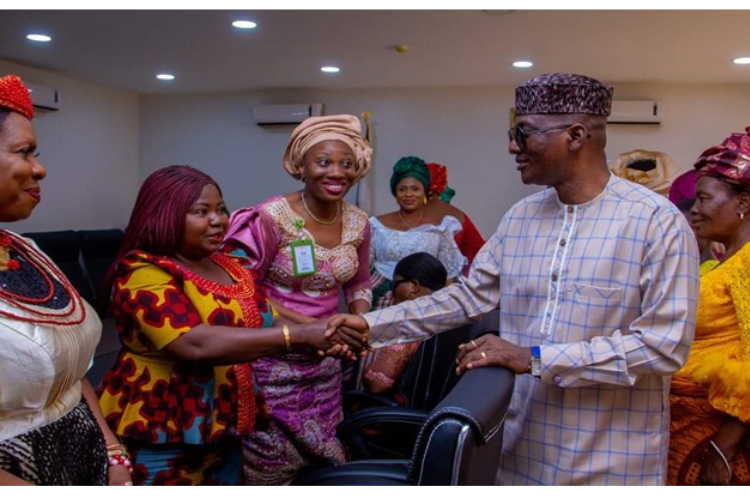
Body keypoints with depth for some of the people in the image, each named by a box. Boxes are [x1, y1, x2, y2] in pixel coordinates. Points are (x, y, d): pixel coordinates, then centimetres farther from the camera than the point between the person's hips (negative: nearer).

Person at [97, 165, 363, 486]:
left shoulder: (231, 266, 7)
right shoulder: (143, 273, -17)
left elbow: (268, 325, 7)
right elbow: (197, 344, -30)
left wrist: (322, 337, -14)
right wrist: (302, 335, -31)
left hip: (223, 429, 7)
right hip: (160, 437, -6)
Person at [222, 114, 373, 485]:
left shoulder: (358, 223, 0)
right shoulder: (272, 218, -18)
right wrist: (306, 325, -22)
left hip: (325, 362, 5)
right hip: (272, 361, -5)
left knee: (321, 461, 16)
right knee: (270, 469, 6)